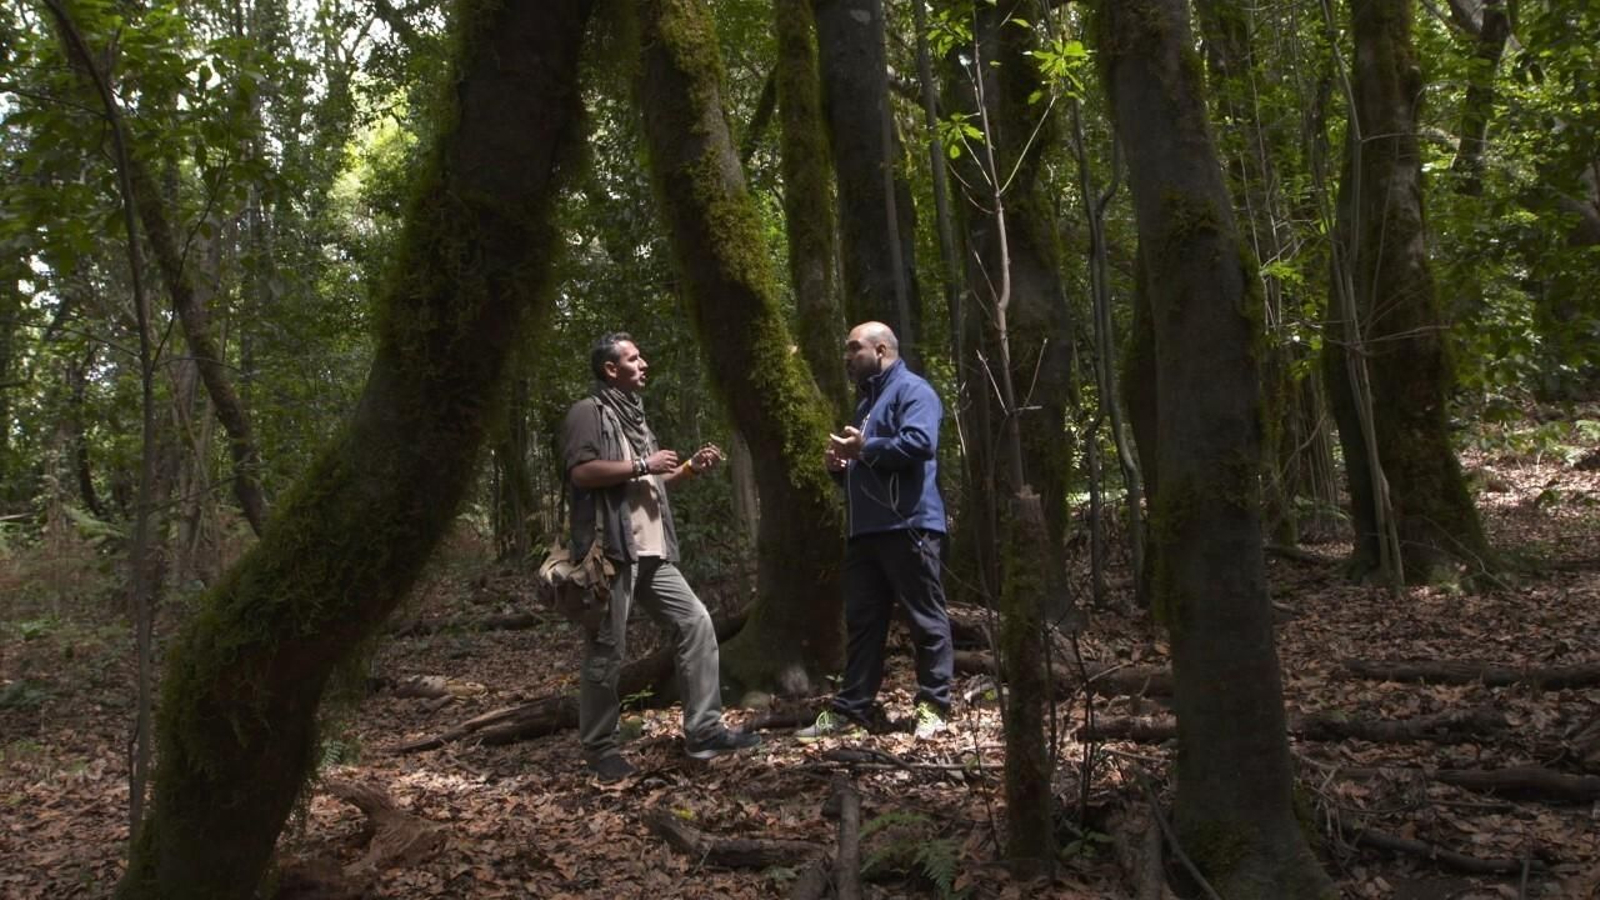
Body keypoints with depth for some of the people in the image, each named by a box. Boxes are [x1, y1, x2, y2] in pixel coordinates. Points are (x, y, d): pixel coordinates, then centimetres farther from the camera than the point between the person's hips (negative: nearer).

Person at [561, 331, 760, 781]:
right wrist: (642, 464, -13)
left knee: (696, 622, 3)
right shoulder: (588, 413, -4)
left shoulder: (634, 417, 24)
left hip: (652, 553, 9)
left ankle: (703, 732, 8)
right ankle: (599, 749, 9)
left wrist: (690, 467, 13)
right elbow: (581, 472, -19)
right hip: (611, 551, -8)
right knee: (606, 653, -3)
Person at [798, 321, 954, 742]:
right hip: (865, 529, 10)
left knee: (926, 618, -1)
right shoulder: (868, 400, 25)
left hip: (908, 526, -10)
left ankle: (934, 705, 5)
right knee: (861, 620, 9)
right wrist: (842, 464, 13)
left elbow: (920, 442, -23)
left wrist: (865, 447, -14)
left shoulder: (912, 390, -5)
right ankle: (851, 707, 13)